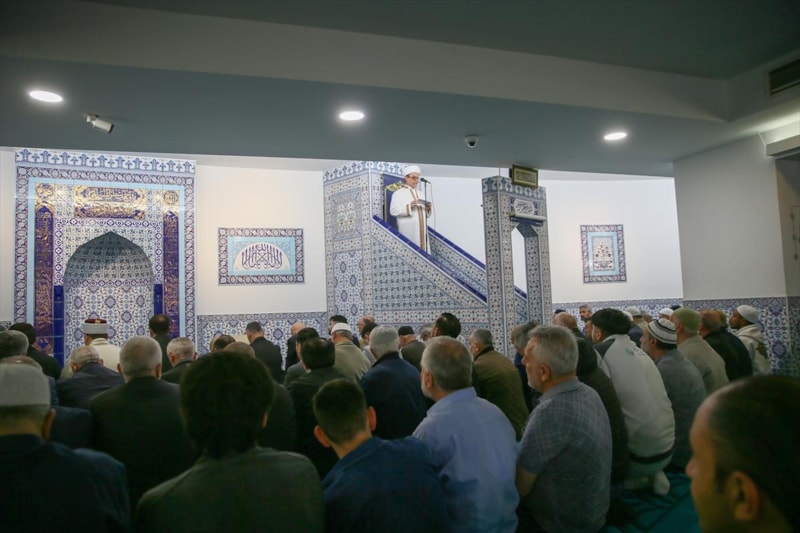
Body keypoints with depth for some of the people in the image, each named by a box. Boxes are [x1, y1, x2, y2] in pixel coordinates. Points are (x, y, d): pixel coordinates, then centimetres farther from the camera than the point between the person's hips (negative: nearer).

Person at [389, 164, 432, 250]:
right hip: (409, 233, -6)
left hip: (422, 232, 6)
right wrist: (409, 206, -24)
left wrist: (428, 208, -2)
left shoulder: (421, 194, 20)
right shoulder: (398, 193, 0)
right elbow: (393, 211, -13)